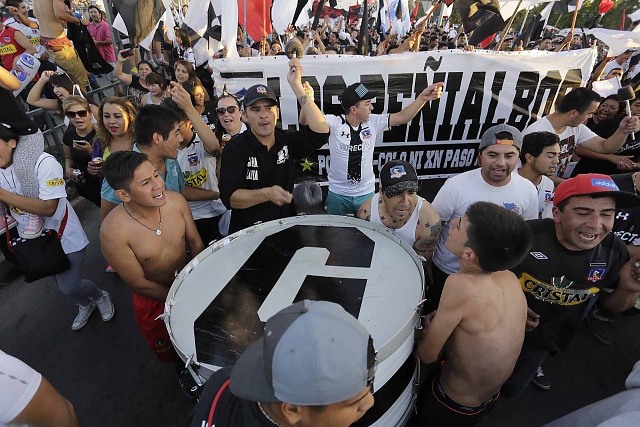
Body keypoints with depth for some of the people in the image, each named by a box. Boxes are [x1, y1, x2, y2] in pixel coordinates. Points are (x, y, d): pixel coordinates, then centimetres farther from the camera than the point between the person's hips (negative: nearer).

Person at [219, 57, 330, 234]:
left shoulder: (287, 141, 3)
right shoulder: (234, 149, -6)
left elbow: (321, 132, -15)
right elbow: (228, 197, -14)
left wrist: (296, 86, -16)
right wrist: (267, 194, -29)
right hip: (247, 232, -2)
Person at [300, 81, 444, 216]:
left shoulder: (373, 122, -4)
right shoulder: (334, 123, -14)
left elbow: (402, 117, -5)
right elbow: (306, 120, -24)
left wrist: (422, 97, -19)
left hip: (366, 193, 2)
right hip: (338, 194, -2)